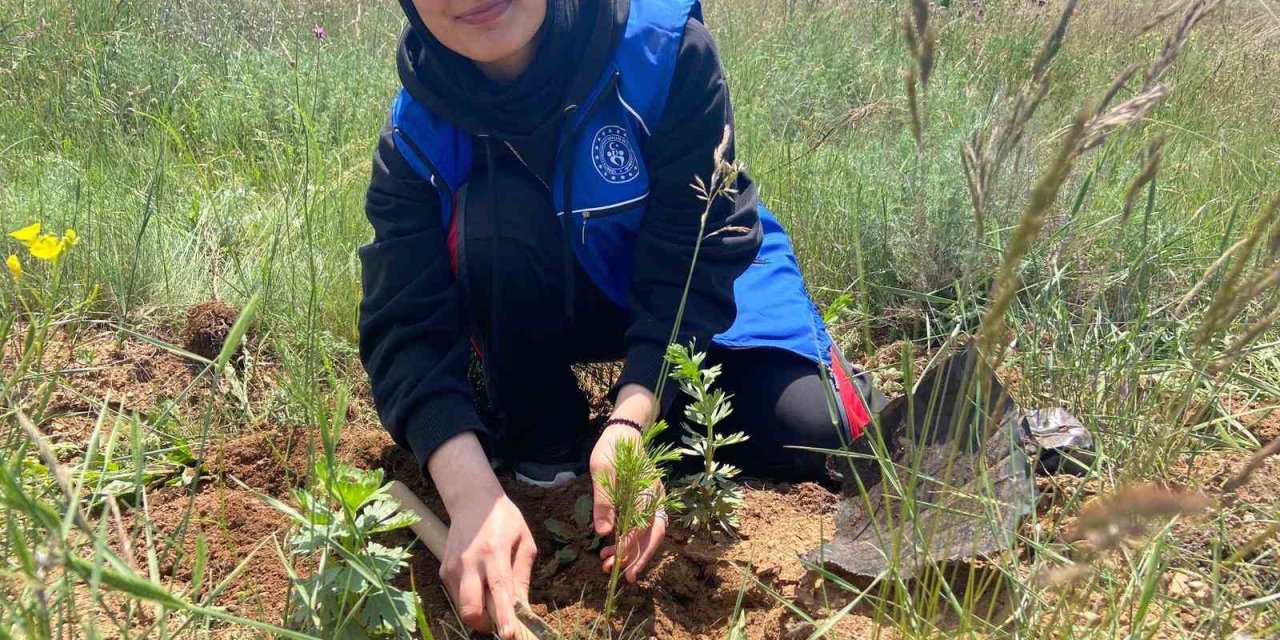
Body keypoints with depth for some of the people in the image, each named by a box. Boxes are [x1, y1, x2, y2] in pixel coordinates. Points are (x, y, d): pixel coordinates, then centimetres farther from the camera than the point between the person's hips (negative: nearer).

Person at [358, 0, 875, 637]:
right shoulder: (417, 134, -23)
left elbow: (697, 256, -29)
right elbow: (405, 328, -28)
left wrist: (628, 423, -41)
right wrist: (473, 497, -44)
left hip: (692, 291, 0)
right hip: (552, 310, 1)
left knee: (806, 430, -22)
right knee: (492, 212, -31)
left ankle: (674, 405, 11)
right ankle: (542, 441, -9)